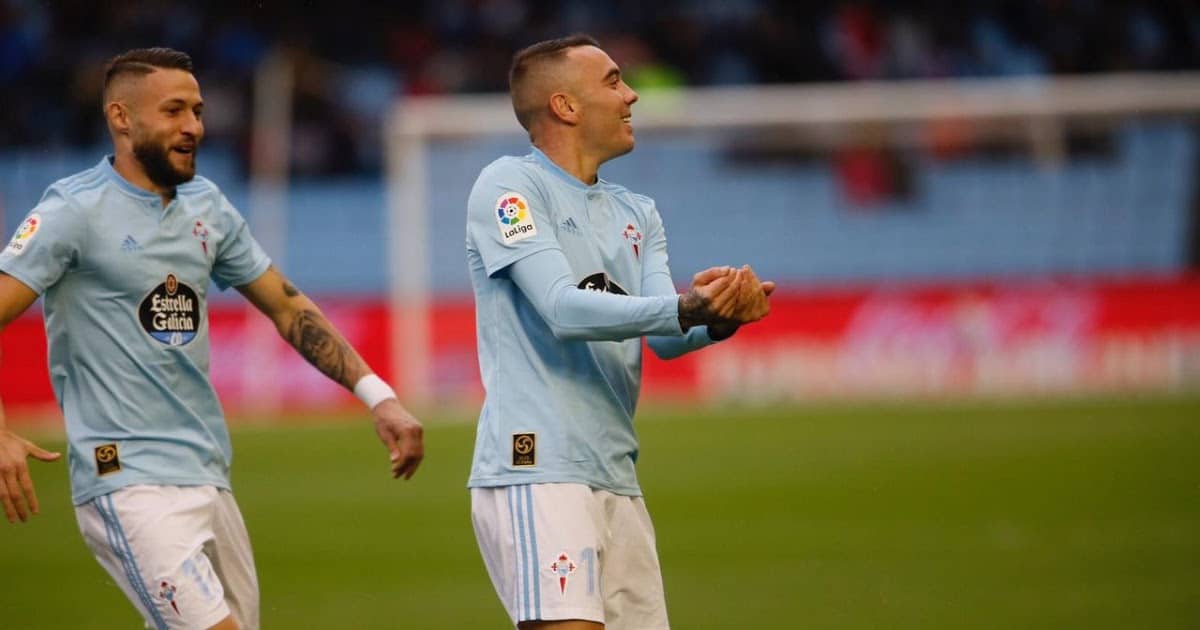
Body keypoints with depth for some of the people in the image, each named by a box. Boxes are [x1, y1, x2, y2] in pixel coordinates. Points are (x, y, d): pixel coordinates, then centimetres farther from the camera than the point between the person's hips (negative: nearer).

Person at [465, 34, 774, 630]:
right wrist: (684, 308, -27)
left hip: (616, 482, 8)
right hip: (536, 473, -7)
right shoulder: (508, 185, -2)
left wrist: (718, 319, -17)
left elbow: (666, 337, 6)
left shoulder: (638, 215, 20)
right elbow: (563, 309, -15)